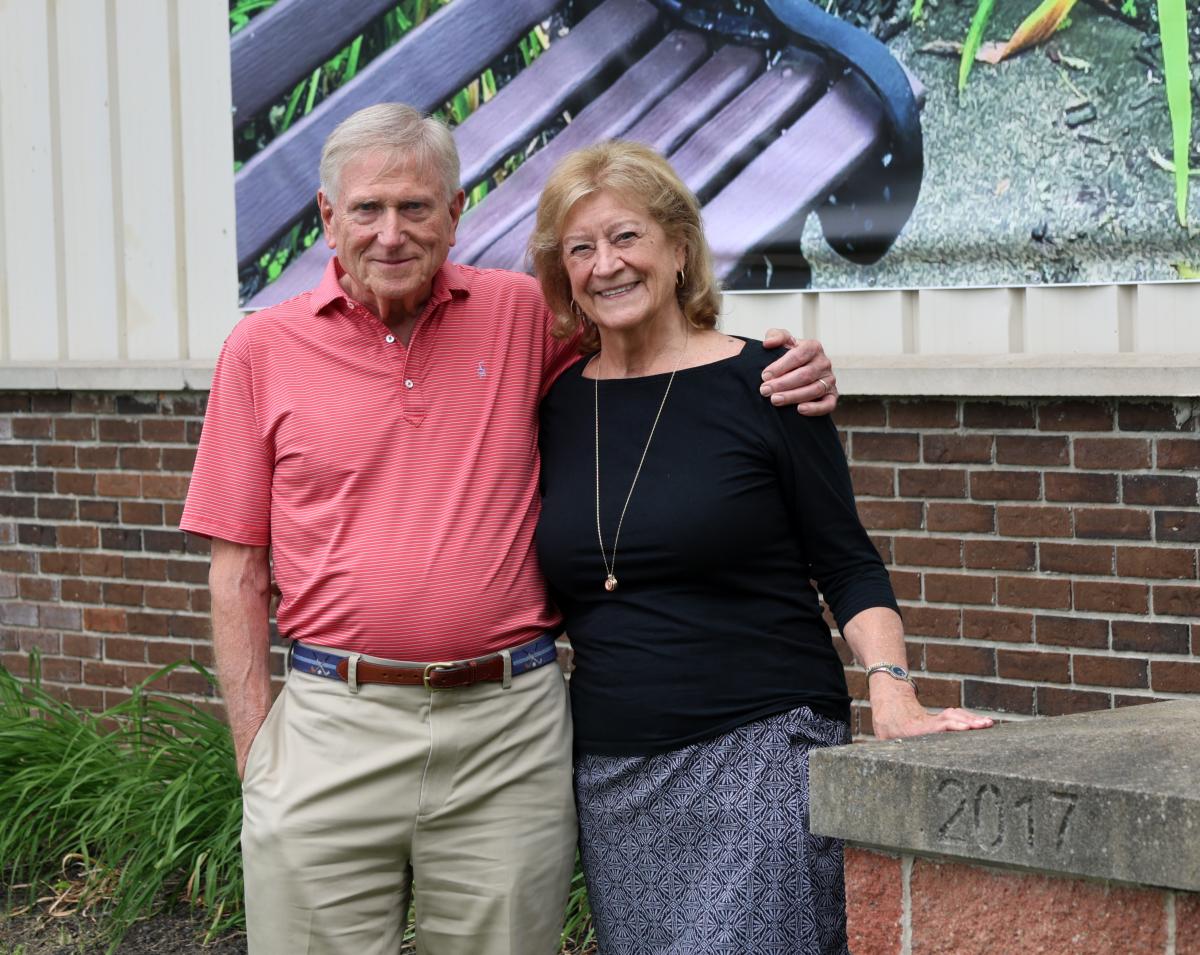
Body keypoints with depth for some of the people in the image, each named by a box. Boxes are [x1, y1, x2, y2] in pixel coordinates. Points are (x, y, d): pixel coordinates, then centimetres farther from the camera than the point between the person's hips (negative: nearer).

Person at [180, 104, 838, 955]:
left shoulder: (526, 316, 6)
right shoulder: (264, 349, 5)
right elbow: (239, 571, 6)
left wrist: (784, 370, 1)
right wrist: (253, 747, -1)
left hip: (508, 728, 1)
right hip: (331, 722, -1)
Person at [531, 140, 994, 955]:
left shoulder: (759, 385, -3)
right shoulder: (558, 405, 8)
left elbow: (848, 567, -1)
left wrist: (892, 696, -15)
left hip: (759, 756, -4)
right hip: (612, 772, 4)